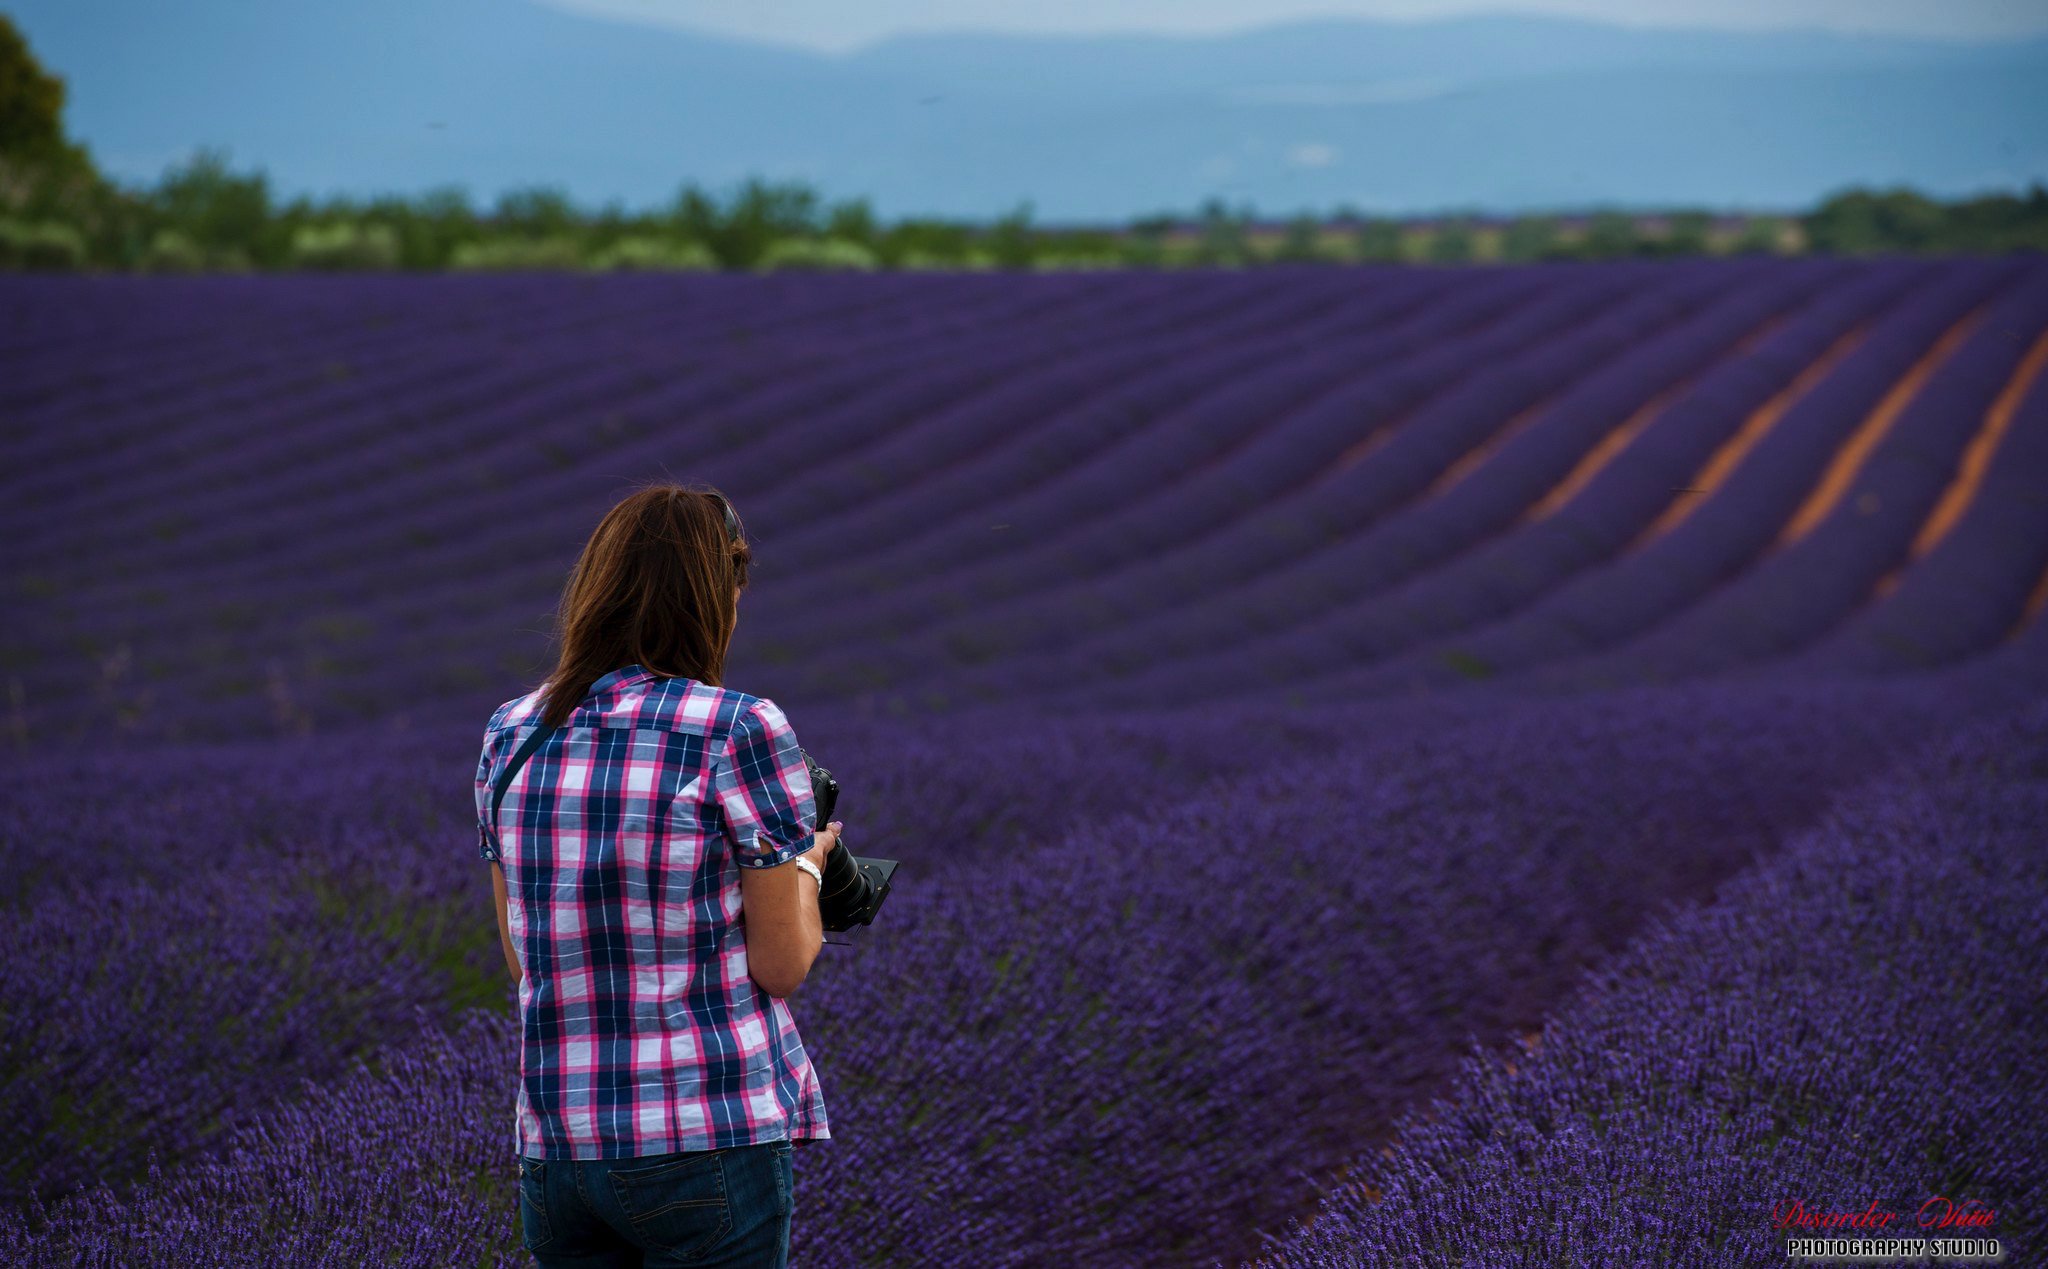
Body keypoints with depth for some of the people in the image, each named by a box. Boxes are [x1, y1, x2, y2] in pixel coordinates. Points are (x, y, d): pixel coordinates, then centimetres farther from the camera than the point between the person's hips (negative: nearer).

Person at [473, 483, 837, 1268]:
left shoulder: (510, 735, 7)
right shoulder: (741, 732, -9)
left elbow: (521, 955, 14)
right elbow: (783, 965, -6)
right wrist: (807, 863, 13)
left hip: (555, 1144, 5)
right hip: (713, 1136, -5)